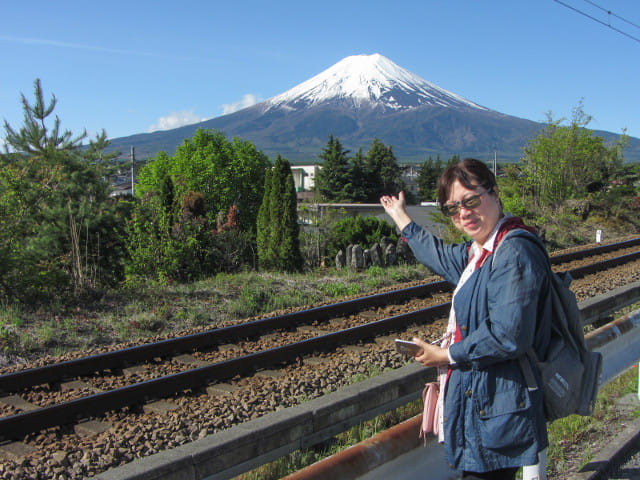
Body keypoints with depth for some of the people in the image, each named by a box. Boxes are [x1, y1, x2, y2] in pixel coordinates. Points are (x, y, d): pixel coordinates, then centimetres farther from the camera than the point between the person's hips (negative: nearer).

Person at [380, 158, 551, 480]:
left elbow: (507, 336, -27)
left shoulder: (515, 251, -20)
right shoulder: (479, 251, 12)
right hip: (480, 402, 10)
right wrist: (400, 217, 46)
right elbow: (441, 256, 35)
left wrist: (446, 355, -13)